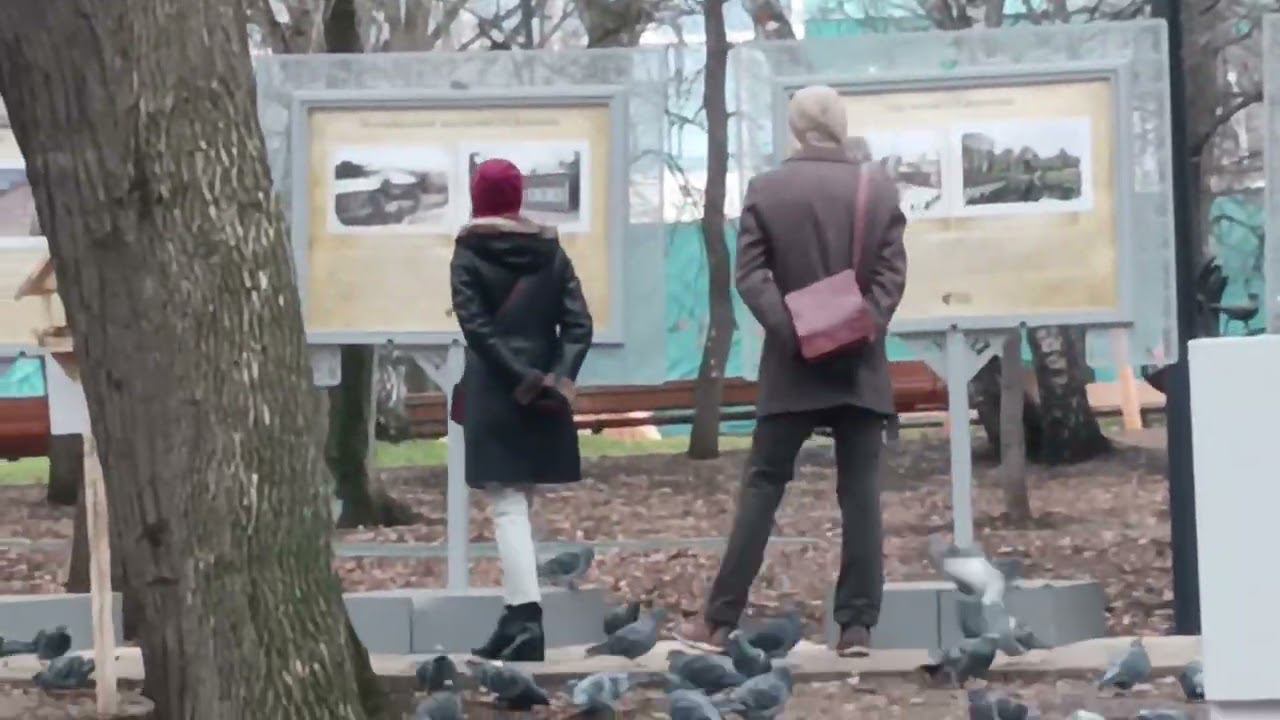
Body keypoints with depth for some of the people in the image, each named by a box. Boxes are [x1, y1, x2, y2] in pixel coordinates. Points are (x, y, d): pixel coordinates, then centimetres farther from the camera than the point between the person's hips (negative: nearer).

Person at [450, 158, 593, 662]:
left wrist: (524, 381, -14)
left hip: (495, 395, -4)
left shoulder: (468, 255, -3)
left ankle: (525, 620, -18)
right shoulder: (550, 251, 8)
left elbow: (476, 327, -13)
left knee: (508, 507, -6)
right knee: (520, 503, 15)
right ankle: (517, 617, 17)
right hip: (546, 397, 4)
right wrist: (557, 381, -7)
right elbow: (578, 324, 0)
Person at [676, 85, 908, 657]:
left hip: (793, 369, -1)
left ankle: (719, 621, 2)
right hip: (861, 367, 1)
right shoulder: (880, 188, 3)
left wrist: (791, 330, -13)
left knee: (762, 487, 3)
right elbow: (892, 275, -5)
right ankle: (857, 625, 0)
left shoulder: (766, 190, 0)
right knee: (860, 492, 3)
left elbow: (750, 273, -8)